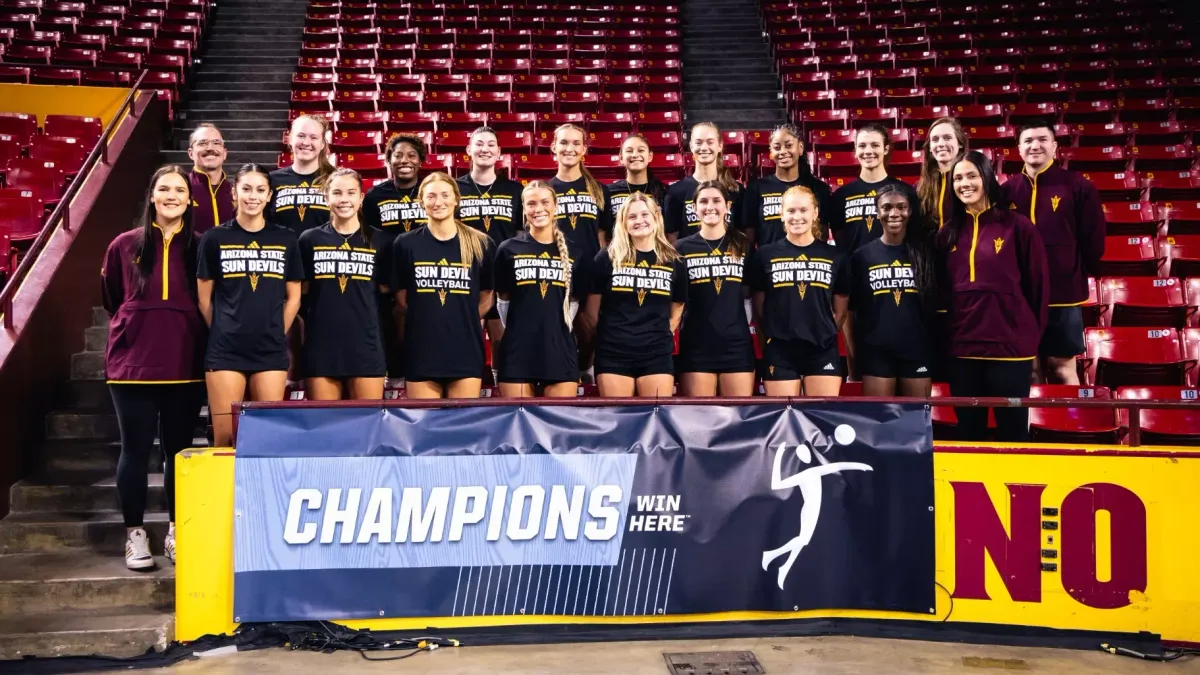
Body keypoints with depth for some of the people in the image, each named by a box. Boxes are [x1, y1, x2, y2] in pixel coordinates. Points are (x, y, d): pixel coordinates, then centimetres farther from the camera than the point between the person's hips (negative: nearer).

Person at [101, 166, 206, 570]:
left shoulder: (201, 247, 0)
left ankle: (177, 533, 22)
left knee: (179, 451, 9)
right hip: (132, 363, 0)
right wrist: (141, 325, 14)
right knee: (136, 451, 5)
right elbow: (110, 297, 16)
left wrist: (183, 331, 7)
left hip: (185, 366, 0)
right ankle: (135, 534, 17)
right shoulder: (125, 245, 2)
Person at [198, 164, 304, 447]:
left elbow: (293, 297, 10)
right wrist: (223, 333, 5)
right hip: (225, 350, -1)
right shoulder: (215, 238, 3)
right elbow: (204, 298, 6)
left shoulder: (285, 239, 7)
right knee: (225, 435, -1)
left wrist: (277, 334, 5)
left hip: (271, 350, 1)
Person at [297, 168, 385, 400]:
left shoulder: (377, 241, 5)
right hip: (321, 347, 0)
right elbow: (300, 296, 11)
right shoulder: (310, 240, 6)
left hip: (366, 347, 0)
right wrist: (303, 334, 6)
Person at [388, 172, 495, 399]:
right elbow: (401, 300, 8)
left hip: (466, 353, 0)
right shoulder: (406, 244, 1)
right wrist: (426, 321, 5)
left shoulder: (481, 244, 2)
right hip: (421, 353, 0)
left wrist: (463, 320, 4)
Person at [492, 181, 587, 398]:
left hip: (560, 349, 1)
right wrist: (514, 331, 6)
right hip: (518, 349, -1)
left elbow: (574, 301, 13)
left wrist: (560, 329, 7)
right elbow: (502, 299, 8)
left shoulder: (572, 252, 7)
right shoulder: (509, 249, 2)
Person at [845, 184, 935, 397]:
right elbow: (850, 309, 5)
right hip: (876, 352, -1)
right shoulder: (862, 255, 2)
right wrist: (853, 356, 2)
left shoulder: (925, 252, 4)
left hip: (917, 350, 1)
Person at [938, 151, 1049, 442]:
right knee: (968, 433, 13)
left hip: (1011, 347, -4)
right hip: (962, 349, 4)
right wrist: (944, 336, 9)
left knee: (1013, 431, 6)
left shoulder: (1016, 226, -3)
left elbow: (1038, 285, 0)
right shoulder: (948, 233, 9)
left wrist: (1032, 336, 1)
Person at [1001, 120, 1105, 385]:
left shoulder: (1078, 186, -3)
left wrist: (1075, 275, 3)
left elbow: (1094, 242, -1)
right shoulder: (1007, 190, 4)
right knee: (1029, 367, 11)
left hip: (1063, 295, -3)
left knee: (1061, 366, 5)